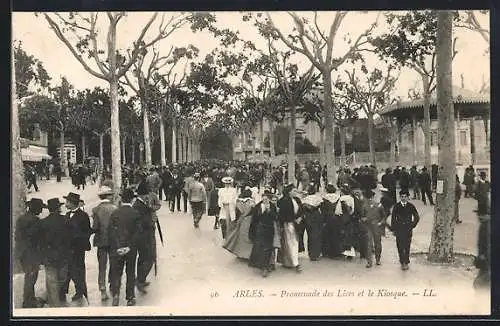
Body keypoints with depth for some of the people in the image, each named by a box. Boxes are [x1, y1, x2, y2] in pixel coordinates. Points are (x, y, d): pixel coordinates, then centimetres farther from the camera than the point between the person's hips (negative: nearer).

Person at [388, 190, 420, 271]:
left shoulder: (411, 206, 2)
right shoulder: (396, 206, 2)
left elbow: (417, 217, 11)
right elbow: (393, 218, 6)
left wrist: (412, 225, 4)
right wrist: (393, 229, 3)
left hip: (408, 230, 0)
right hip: (399, 230, 0)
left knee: (407, 247, 0)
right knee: (400, 247, 0)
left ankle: (406, 262, 11)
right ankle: (402, 262, 9)